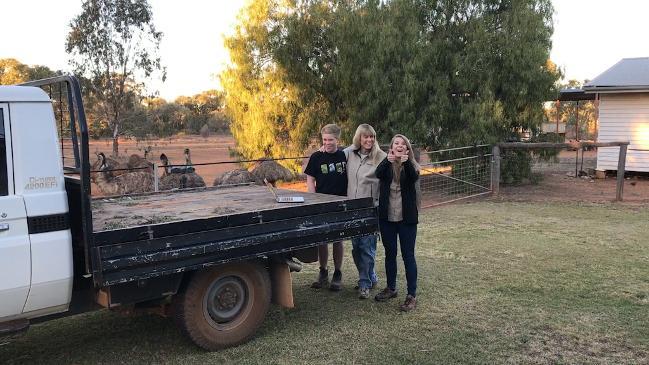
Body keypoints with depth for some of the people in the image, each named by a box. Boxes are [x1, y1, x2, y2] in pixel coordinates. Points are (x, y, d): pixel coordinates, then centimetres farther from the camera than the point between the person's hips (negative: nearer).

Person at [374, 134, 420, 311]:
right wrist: (388, 160, -38)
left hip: (406, 218, -2)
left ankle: (412, 295, 5)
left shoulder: (411, 166, 1)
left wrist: (406, 162, -39)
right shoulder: (386, 165, 4)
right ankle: (391, 288, 30)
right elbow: (378, 174, -19)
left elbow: (414, 177, -22)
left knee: (408, 255, -1)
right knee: (390, 254, 14)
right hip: (387, 217, 3)